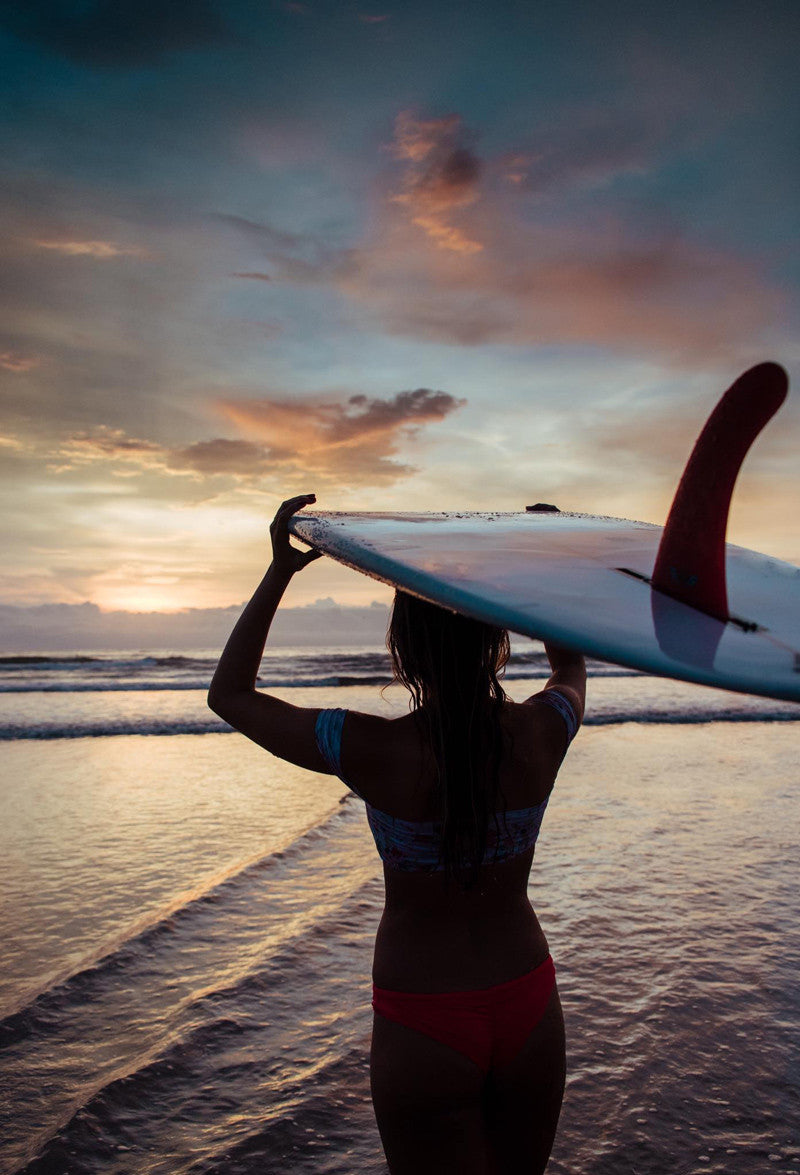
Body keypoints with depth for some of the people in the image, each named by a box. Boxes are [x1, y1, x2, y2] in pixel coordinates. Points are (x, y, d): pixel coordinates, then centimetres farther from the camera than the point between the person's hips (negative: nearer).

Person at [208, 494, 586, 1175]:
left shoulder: (374, 753, -23)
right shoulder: (540, 734, -15)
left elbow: (230, 694, -7)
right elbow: (572, 666, 12)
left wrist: (281, 569, -9)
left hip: (423, 1025, -3)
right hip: (529, 1008, 4)